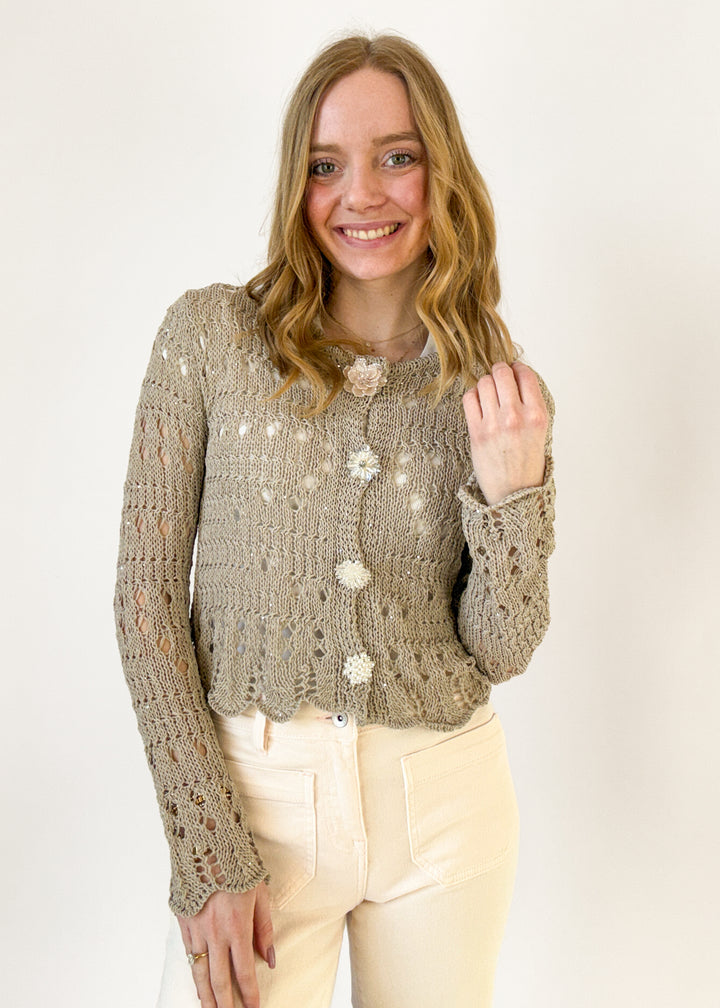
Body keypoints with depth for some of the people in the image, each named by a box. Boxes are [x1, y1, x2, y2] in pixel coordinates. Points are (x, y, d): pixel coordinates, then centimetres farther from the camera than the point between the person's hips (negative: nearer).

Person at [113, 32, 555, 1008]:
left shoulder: (501, 386, 0)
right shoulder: (210, 334, -6)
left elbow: (502, 649, 0)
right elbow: (147, 594, -7)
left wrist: (513, 490, -18)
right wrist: (211, 855, -10)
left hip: (447, 804, 3)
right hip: (253, 789, -2)